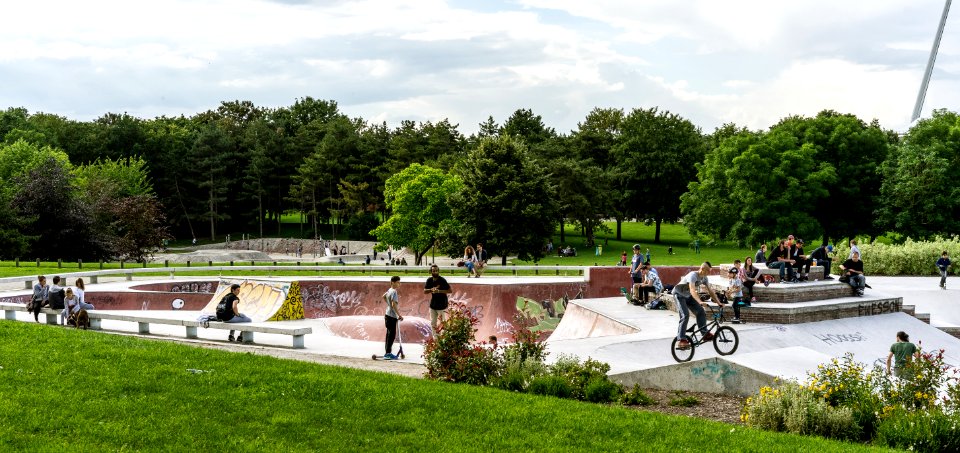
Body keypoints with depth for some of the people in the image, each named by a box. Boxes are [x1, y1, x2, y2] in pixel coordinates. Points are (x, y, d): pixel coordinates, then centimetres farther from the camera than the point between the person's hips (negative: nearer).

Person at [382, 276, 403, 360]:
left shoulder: (389, 290, 11)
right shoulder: (394, 292, -18)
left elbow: (384, 296, 30)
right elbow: (394, 305, -25)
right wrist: (399, 315, -21)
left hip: (388, 315, 10)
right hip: (392, 316, -10)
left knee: (389, 334, 14)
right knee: (392, 335, -6)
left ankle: (387, 352, 20)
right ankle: (388, 353, -5)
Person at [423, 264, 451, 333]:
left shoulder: (442, 280, -14)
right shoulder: (429, 280, 1)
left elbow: (449, 290, -14)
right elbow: (425, 291, 1)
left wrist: (439, 291, -24)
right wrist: (432, 289, -18)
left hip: (442, 305, -6)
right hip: (433, 304, 6)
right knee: (433, 323, 12)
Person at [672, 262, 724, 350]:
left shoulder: (704, 278, -5)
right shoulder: (693, 275, -31)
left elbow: (710, 291, -1)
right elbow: (692, 290, -44)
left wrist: (718, 303, -10)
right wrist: (700, 302, -56)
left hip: (688, 296, 8)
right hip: (679, 294, -8)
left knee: (701, 312, -2)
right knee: (685, 315, -22)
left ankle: (705, 334, 8)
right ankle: (681, 340, -23)